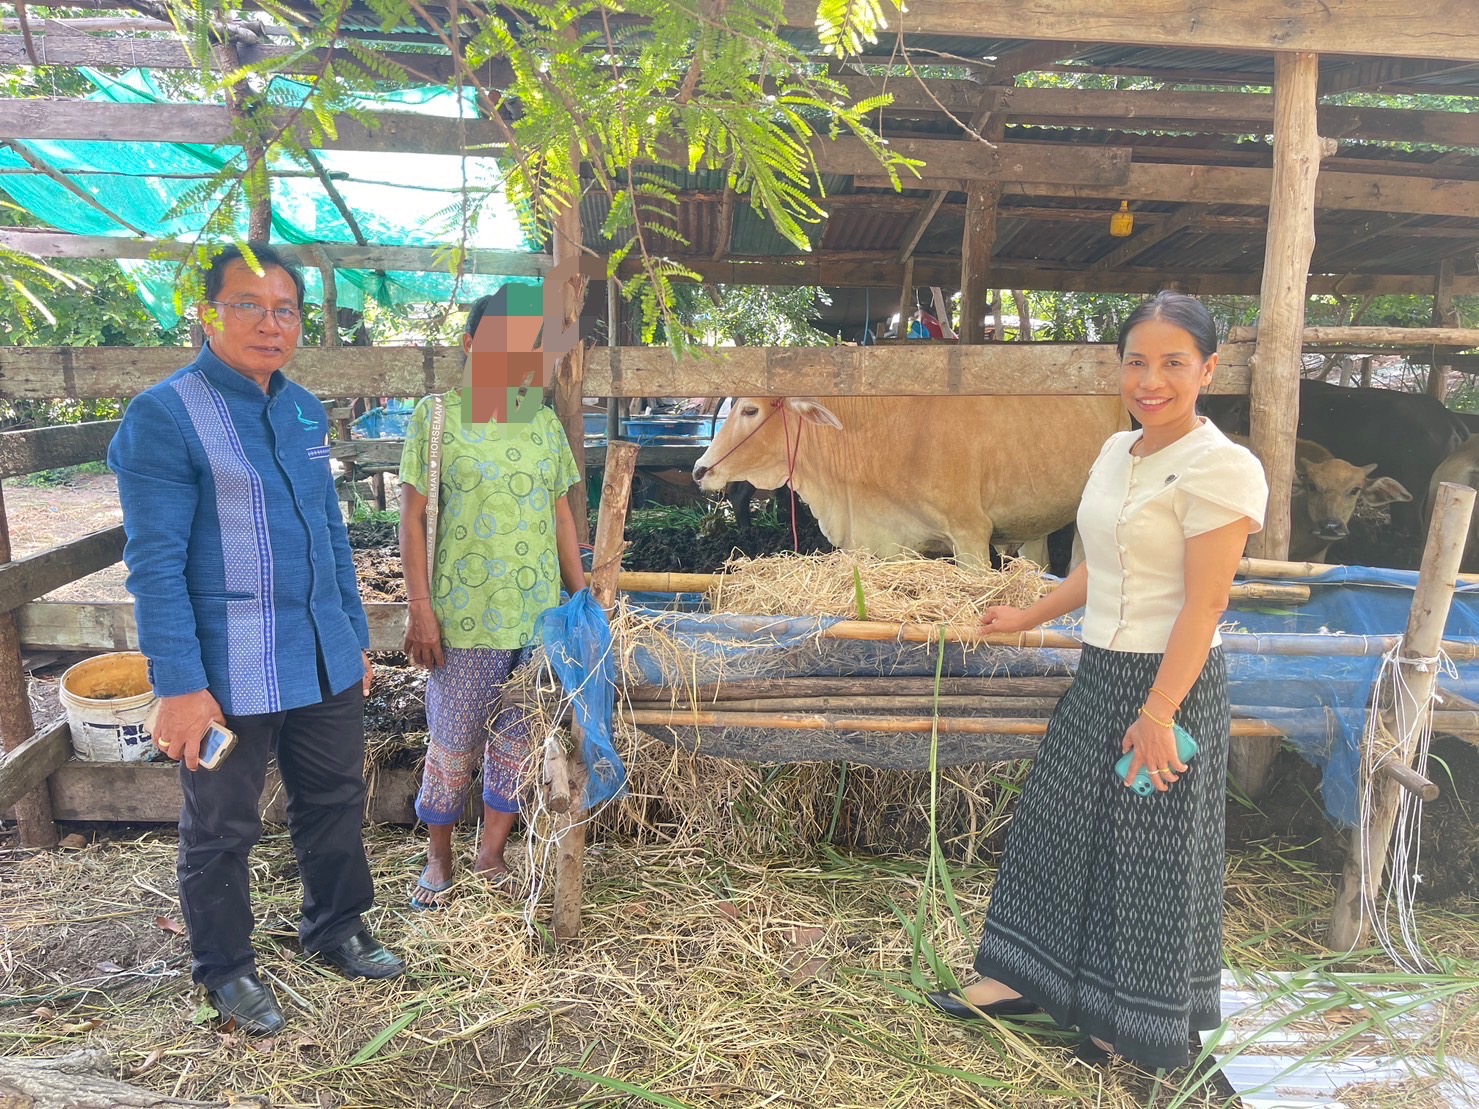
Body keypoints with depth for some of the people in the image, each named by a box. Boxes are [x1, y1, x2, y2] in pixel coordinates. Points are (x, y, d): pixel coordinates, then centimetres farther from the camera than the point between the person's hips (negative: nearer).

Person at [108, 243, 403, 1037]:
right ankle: (224, 968, 34)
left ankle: (336, 929, 40)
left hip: (325, 662, 6)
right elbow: (155, 563, -16)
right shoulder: (164, 417, -13)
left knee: (335, 802, 19)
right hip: (230, 674, -6)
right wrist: (178, 686, -18)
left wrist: (355, 636, 15)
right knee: (222, 829, 13)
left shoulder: (305, 411, 8)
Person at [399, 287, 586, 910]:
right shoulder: (437, 417, -3)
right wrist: (420, 607, -10)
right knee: (453, 745, 6)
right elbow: (413, 518, -5)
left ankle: (492, 856, 29)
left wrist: (582, 597, 10)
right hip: (465, 619, -4)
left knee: (519, 741, 11)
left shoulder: (544, 423, 9)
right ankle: (438, 859, 28)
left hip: (540, 616, 4)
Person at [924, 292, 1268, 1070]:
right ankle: (1021, 977, 33)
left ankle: (1139, 1022, 30)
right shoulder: (1116, 452, 7)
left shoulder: (1220, 469, -17)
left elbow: (1204, 603, -19)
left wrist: (1159, 710, -21)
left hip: (1170, 682, -8)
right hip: (1099, 673, 8)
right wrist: (1031, 618, 23)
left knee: (1151, 853, 8)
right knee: (1058, 825, 16)